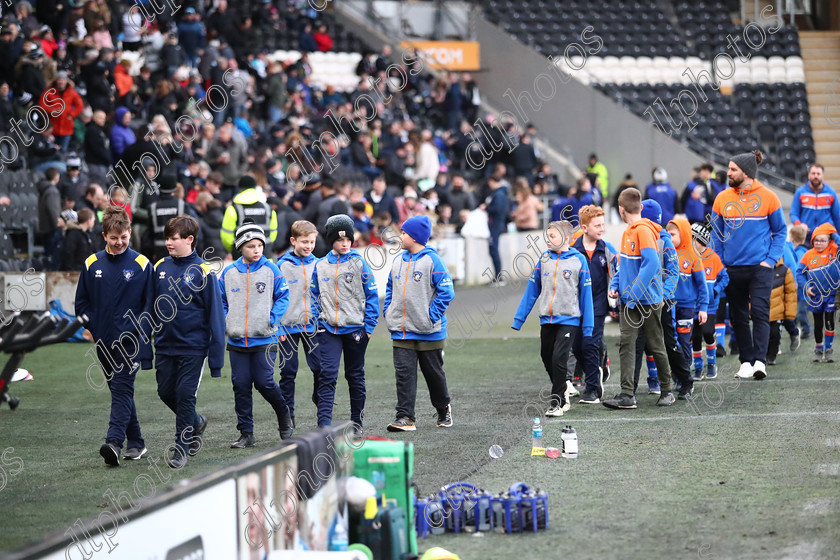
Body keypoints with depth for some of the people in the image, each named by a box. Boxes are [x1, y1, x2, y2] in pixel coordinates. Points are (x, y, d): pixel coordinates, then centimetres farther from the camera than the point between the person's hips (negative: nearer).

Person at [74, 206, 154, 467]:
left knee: (122, 389, -15)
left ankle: (114, 442, -26)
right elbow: (81, 301, 13)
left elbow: (150, 302, -1)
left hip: (130, 340, -5)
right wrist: (92, 326, 2)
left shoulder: (141, 264, -4)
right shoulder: (92, 264, 5)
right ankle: (136, 443, 21)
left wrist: (137, 329, -11)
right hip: (104, 341, 5)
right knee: (119, 390, 11)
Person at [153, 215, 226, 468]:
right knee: (166, 392, 9)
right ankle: (196, 423, 35)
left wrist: (216, 358, -10)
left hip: (193, 346, -5)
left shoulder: (203, 272, -10)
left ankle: (181, 449, 8)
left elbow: (215, 314, -8)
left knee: (185, 394, -3)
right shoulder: (160, 268, 4)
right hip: (165, 344, 5)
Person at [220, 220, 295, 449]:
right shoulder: (229, 273, 5)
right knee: (241, 386, 3)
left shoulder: (271, 270, -2)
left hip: (264, 339, -3)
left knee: (264, 382, -6)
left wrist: (273, 318, -10)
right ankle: (246, 434, 10)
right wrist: (224, 322, -1)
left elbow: (283, 296, 2)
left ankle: (284, 415, 23)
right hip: (237, 341, 3)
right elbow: (220, 301, 13)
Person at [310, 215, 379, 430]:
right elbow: (315, 295, 15)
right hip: (328, 330, 1)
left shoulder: (359, 263, -2)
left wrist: (369, 325, -5)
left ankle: (357, 420, 22)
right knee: (327, 375, -10)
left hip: (355, 329, -1)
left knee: (355, 376, 10)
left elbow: (372, 295, 0)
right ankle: (324, 422, -15)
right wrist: (317, 320, 3)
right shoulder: (321, 265, 6)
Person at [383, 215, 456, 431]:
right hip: (401, 330, 5)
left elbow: (446, 292, -11)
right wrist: (387, 312, 8)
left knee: (434, 373, 10)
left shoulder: (432, 260, -10)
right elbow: (390, 289, 21)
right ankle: (405, 417, -7)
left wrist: (432, 315, -16)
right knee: (404, 373, -5)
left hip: (428, 332, -5)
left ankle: (443, 409, 31)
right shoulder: (398, 260, 9)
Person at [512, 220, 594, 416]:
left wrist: (588, 327, -2)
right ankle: (564, 389, 33)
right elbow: (532, 290, 11)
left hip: (569, 319, -5)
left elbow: (586, 294, -1)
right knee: (547, 358, 10)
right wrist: (519, 319, 10)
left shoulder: (578, 260, -3)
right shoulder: (544, 258, 7)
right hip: (546, 319, 5)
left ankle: (556, 403, -6)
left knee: (559, 359, -13)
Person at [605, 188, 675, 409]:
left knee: (656, 346, 6)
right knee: (626, 344, -3)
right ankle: (627, 395, -8)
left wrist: (634, 295, -24)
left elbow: (651, 264, -25)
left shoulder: (644, 230, -17)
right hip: (628, 301, 8)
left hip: (648, 301, -8)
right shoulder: (627, 232, 11)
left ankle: (666, 391, 21)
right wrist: (615, 285, 4)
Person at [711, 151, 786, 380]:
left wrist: (771, 259, -7)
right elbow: (717, 234, 12)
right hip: (732, 268, 3)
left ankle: (759, 361, -14)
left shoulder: (768, 197, -3)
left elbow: (780, 231, 4)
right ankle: (746, 361, 16)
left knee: (760, 312, -12)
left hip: (760, 267, -3)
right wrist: (719, 263, 3)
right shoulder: (722, 199, 5)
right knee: (738, 317, 7)